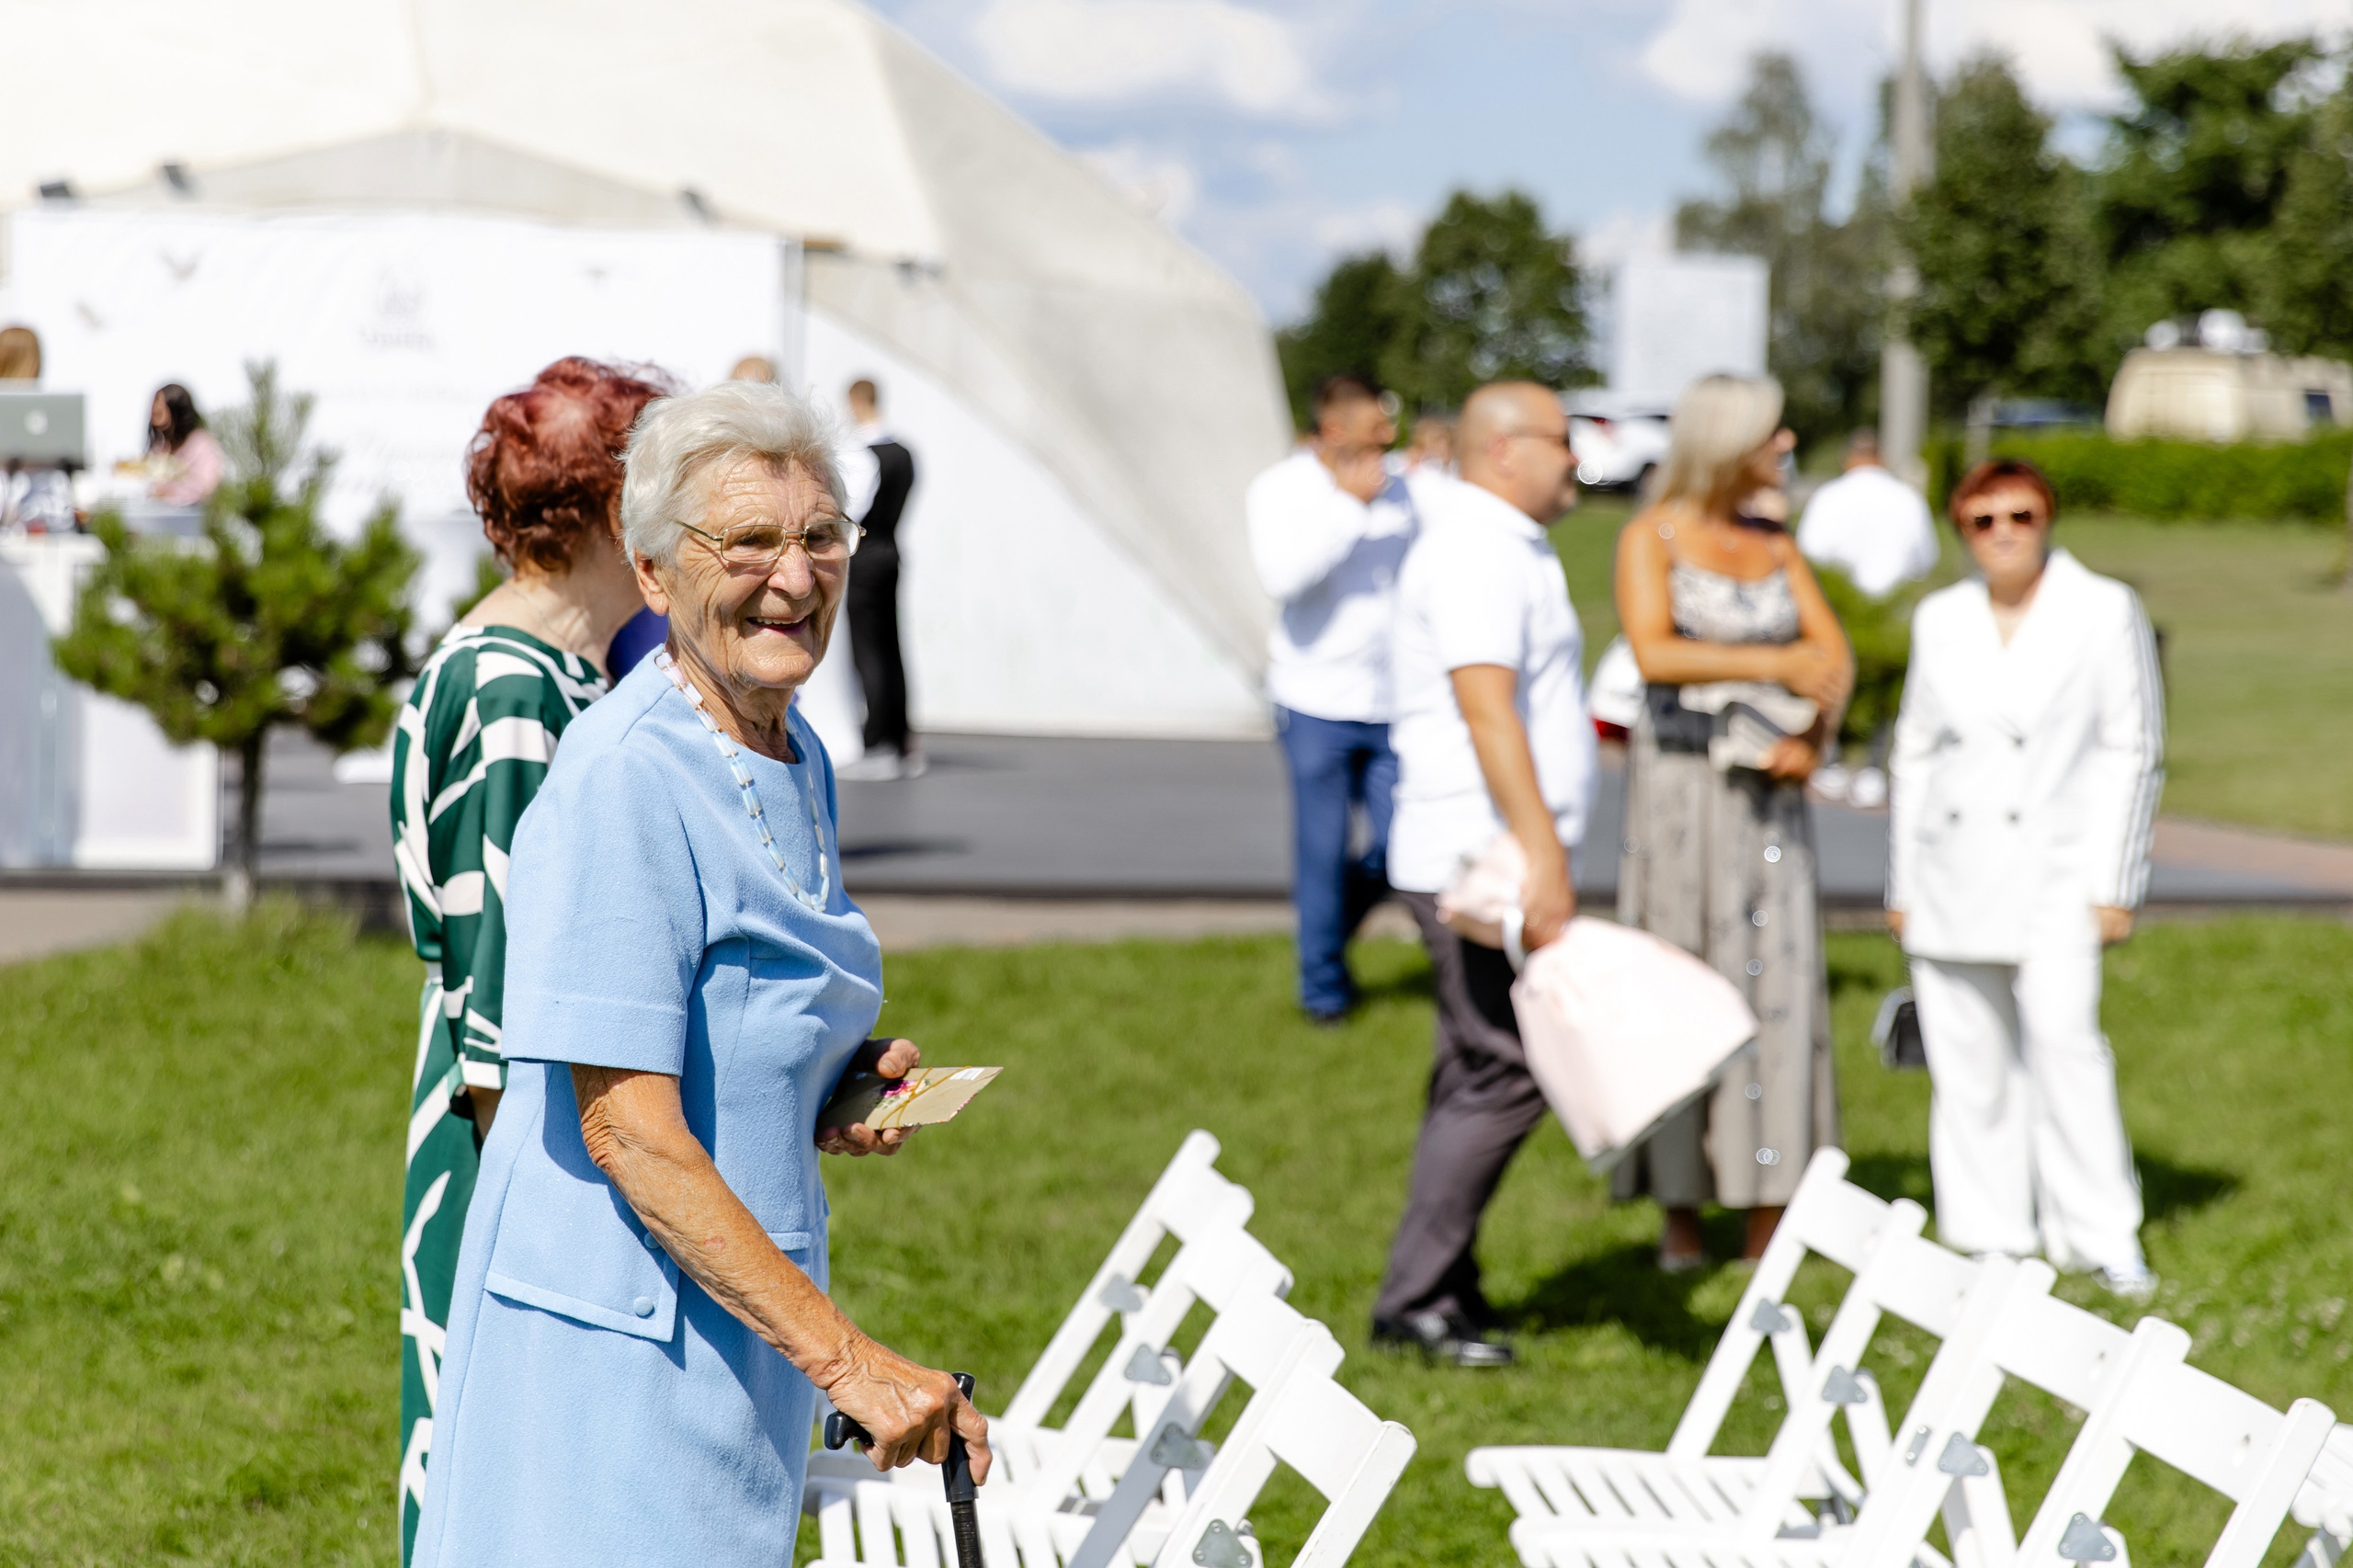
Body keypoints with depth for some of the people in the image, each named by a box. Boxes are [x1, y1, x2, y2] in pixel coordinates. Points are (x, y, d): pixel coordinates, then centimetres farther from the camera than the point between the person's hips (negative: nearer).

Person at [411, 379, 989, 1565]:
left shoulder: (798, 760, 9)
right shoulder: (619, 784, -18)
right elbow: (626, 1127, -22)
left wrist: (854, 1075, 2)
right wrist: (843, 1356, -25)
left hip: (738, 1319, 9)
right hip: (615, 1342, -9)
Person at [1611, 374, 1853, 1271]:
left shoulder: (1773, 541, 12)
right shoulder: (1651, 537, -3)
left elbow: (1834, 652, 7)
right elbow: (1653, 653, -18)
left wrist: (1812, 737, -10)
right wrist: (1775, 664, -19)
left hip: (1768, 790, 4)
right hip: (1677, 783, -4)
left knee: (1777, 982, 0)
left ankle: (1768, 1218, 3)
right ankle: (1679, 1215, 6)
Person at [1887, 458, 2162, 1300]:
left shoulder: (2105, 612, 2)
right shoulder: (1940, 620, 12)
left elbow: (2133, 751, 1)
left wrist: (2113, 884, -4)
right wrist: (1902, 884, 14)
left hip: (2054, 874, -4)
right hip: (1952, 875, 4)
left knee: (2063, 1040, -15)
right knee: (1969, 1059, 3)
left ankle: (2104, 1238, -8)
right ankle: (1989, 1236, 12)